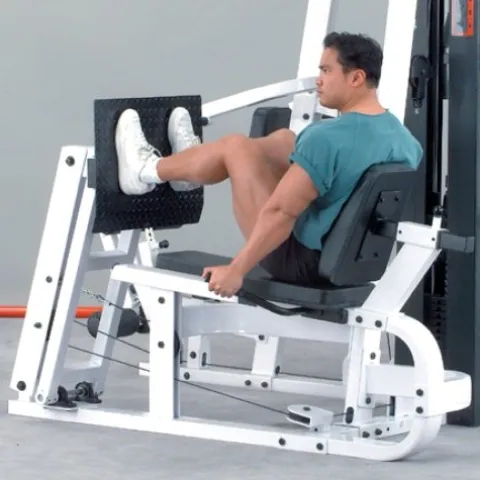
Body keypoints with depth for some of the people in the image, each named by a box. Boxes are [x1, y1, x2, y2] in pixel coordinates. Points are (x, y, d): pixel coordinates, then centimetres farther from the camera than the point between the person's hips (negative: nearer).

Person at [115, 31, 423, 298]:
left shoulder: (329, 138, -28)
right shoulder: (407, 141, -3)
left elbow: (280, 212, -28)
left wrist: (236, 270, -20)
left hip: (304, 262, -8)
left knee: (236, 147, 2)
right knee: (284, 141, 20)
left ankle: (147, 170, 28)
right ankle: (196, 165, 45)